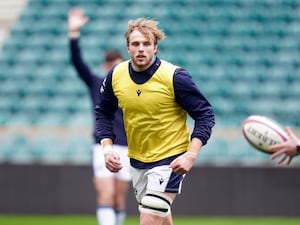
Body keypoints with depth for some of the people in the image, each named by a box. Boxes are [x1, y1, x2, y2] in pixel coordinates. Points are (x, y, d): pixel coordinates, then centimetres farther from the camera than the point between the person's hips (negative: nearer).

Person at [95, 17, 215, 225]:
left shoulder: (175, 77, -18)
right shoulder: (115, 76, -5)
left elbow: (205, 114, -13)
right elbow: (103, 113, 10)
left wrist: (191, 154, -23)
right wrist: (107, 147, -5)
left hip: (170, 160, -6)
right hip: (137, 159, 6)